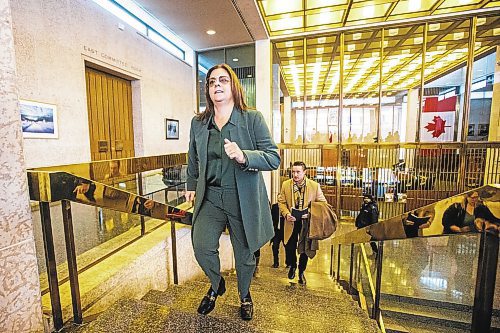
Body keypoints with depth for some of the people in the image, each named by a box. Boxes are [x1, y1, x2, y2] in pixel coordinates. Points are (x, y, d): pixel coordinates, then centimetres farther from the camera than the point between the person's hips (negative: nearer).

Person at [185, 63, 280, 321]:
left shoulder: (253, 119, -5)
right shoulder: (198, 123, 7)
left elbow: (274, 158, -12)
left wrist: (243, 156, -28)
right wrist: (191, 185, 23)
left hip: (243, 200, -2)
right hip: (210, 197, 3)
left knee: (244, 254, 13)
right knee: (201, 246, -6)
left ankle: (245, 295, 47)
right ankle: (216, 285, 32)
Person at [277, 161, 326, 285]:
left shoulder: (315, 186, -7)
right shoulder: (286, 185, -2)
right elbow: (281, 202, 4)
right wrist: (286, 214, -12)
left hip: (307, 222, 0)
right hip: (291, 222, 1)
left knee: (305, 248, 10)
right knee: (290, 247, 3)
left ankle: (301, 272, 37)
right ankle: (292, 266, 37)